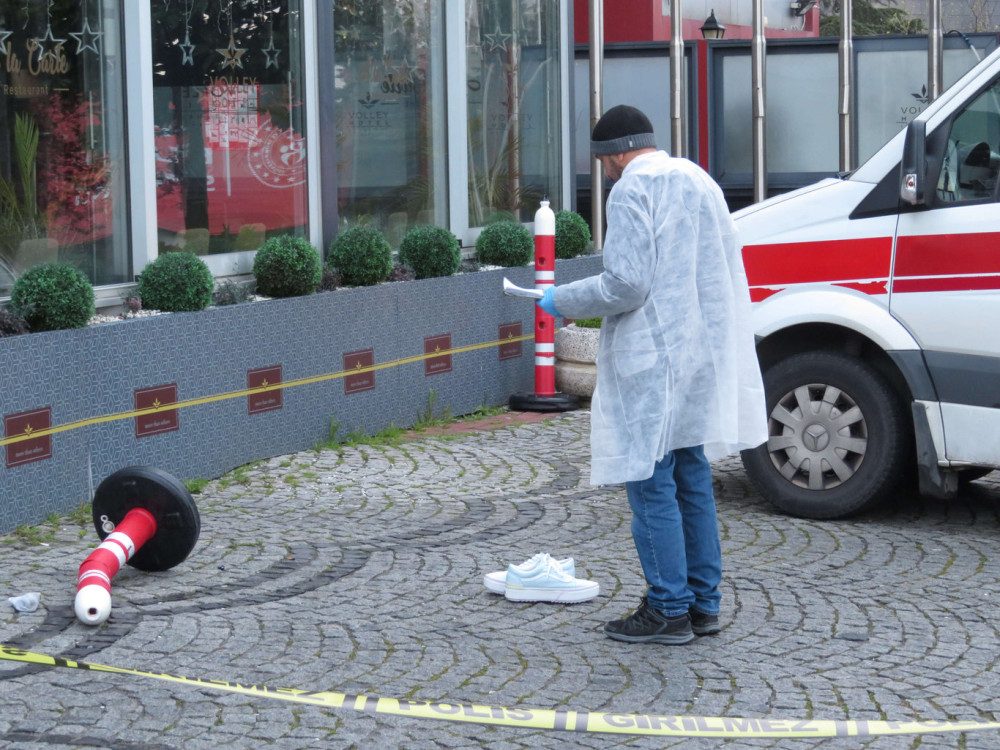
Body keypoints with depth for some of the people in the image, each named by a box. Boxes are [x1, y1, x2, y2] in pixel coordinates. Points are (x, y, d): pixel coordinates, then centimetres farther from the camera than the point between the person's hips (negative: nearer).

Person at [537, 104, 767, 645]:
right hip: (701, 358, 9)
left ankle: (668, 610, -1)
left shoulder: (632, 189, -11)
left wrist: (564, 301, -5)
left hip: (652, 362, -9)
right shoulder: (698, 180, 16)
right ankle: (703, 604, 19)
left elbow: (626, 284, -19)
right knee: (693, 482, 15)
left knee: (650, 486, -3)